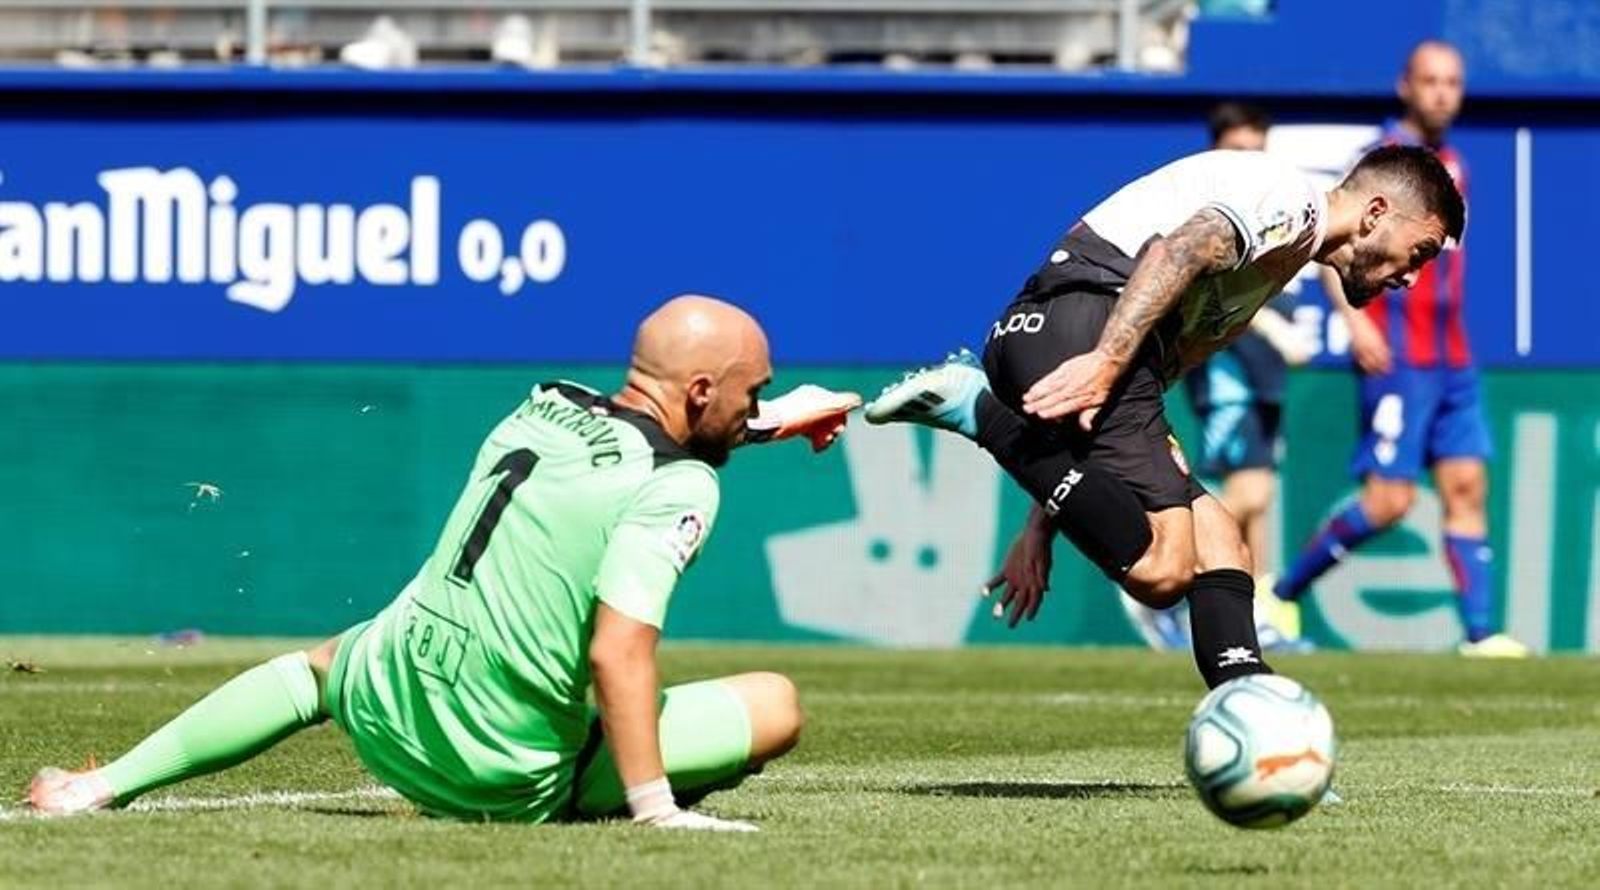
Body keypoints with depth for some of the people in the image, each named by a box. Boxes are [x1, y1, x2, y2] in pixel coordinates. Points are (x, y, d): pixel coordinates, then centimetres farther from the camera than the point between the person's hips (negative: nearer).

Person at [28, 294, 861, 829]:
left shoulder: (543, 407, 10)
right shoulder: (677, 489, -13)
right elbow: (618, 652, -24)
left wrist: (769, 420, 41)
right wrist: (655, 810, -23)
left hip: (384, 712, 6)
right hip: (505, 781, -6)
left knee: (318, 663, 41)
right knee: (775, 704, 2)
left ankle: (109, 784, 26)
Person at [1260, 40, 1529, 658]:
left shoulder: (1451, 166, 14)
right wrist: (1355, 319, -26)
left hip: (1451, 361, 7)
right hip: (1396, 358, -7)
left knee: (1467, 486, 0)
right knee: (1389, 499, -9)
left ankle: (1480, 631, -3)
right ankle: (1282, 595, 5)